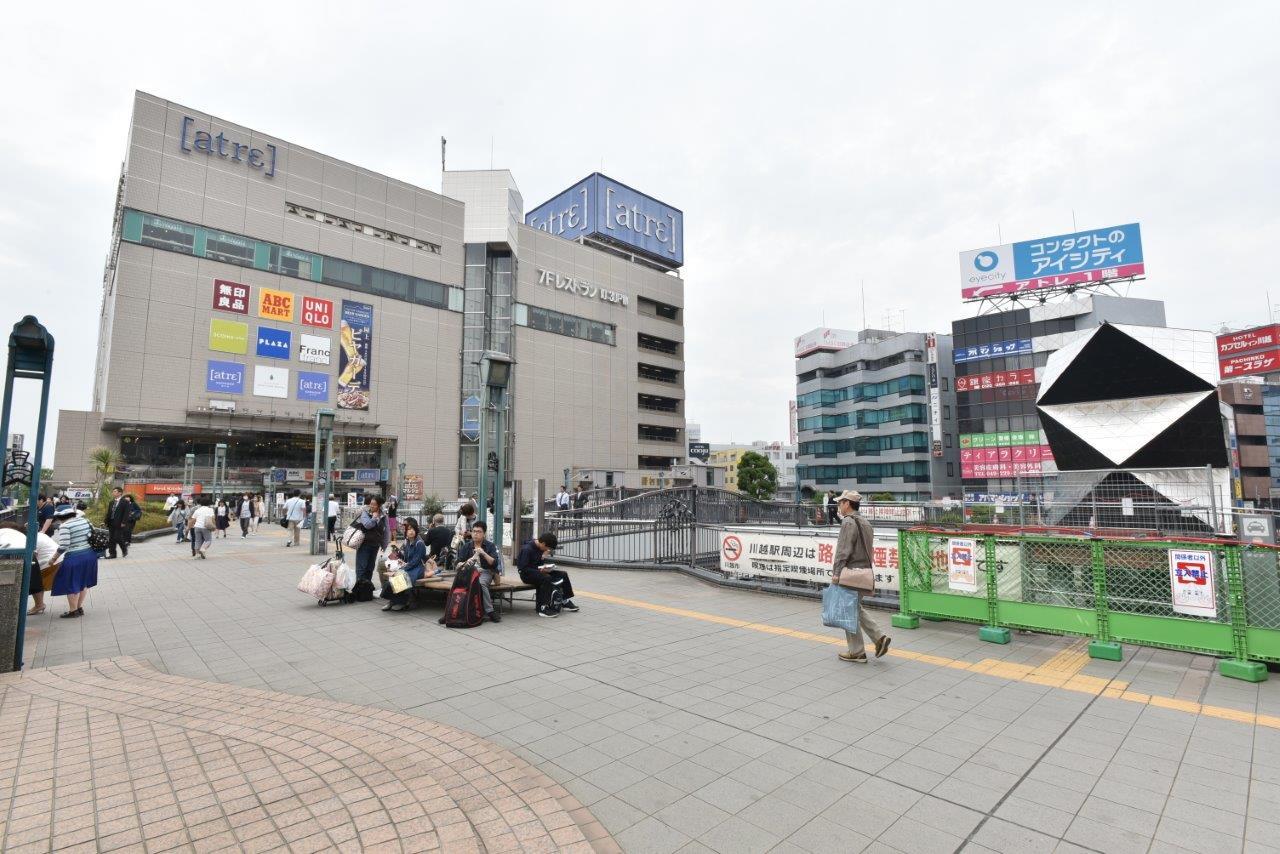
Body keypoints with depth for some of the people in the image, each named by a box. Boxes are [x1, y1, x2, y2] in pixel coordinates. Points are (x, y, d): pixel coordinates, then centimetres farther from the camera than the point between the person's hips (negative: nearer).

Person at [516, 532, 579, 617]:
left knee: (563, 574, -2)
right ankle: (543, 609, -34)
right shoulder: (527, 549, -21)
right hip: (527, 574, -9)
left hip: (537, 571, 9)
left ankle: (566, 602, 10)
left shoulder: (539, 548, 5)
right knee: (546, 578, -36)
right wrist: (539, 570, -30)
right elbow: (523, 568, -24)